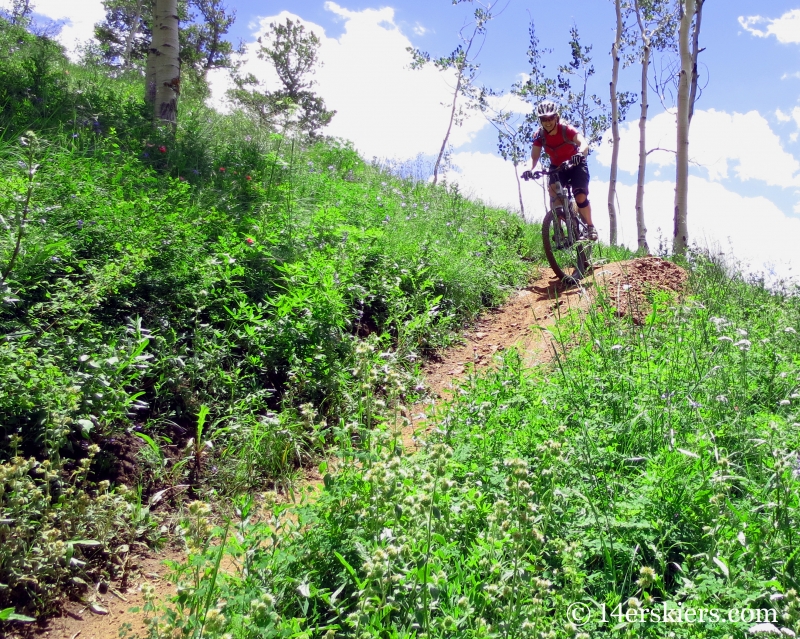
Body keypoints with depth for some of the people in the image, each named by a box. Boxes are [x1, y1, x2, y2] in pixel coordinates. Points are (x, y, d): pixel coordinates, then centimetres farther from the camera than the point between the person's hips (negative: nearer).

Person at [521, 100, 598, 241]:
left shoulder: (567, 129, -26)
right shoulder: (539, 135, -16)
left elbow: (584, 143, -40)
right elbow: (534, 156, -22)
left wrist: (580, 153, -63)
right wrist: (530, 169, -43)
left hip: (576, 165, -3)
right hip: (557, 167, 3)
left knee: (581, 198, -18)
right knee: (553, 192, -23)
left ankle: (590, 226, 5)